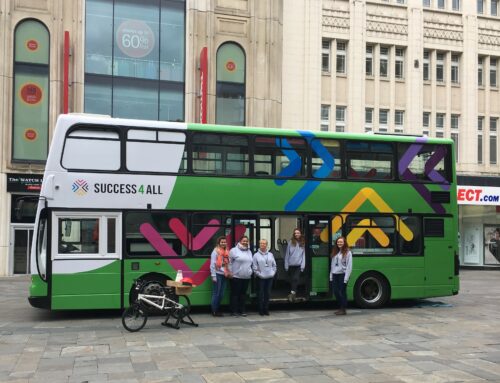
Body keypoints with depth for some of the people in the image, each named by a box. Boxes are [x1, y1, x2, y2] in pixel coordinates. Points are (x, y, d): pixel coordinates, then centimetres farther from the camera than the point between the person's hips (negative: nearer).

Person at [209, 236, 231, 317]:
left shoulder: (226, 252, 14)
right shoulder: (215, 252, -6)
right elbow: (212, 264, -9)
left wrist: (228, 273, 7)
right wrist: (213, 275, -14)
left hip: (224, 275, 7)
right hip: (218, 274, -7)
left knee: (221, 294, 10)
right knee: (216, 293, -3)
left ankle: (218, 309, 18)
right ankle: (214, 311, 2)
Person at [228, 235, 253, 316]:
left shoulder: (249, 251, 15)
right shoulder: (234, 250, -6)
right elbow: (229, 263, -6)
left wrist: (250, 271, 12)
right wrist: (230, 272, -10)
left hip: (246, 277, 6)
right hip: (236, 277, -6)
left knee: (243, 293, 9)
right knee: (235, 293, -2)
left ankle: (242, 310, 16)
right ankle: (234, 311, 3)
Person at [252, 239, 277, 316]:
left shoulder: (270, 255, 9)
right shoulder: (256, 255, -2)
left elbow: (274, 265, 14)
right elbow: (254, 267, -3)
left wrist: (273, 272, 3)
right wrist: (259, 274, -10)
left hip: (270, 277, 3)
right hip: (261, 277, -3)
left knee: (268, 293, 6)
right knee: (261, 293, 0)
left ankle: (266, 309, 16)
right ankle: (261, 310, 8)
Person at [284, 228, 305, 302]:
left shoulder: (303, 244, 2)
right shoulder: (291, 242, 3)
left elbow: (304, 254, 0)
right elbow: (287, 254, 4)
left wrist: (303, 265, -8)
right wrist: (286, 265, 1)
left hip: (299, 265, -2)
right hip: (291, 265, 2)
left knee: (295, 279, -16)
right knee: (291, 280, 9)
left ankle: (292, 293, -21)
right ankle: (293, 294, 20)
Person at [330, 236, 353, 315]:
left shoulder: (347, 252, -6)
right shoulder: (335, 252, 15)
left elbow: (349, 266, -11)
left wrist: (346, 278, -16)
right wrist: (331, 276, 10)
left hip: (342, 275, -6)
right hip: (335, 275, 6)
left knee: (342, 292, -2)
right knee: (336, 292, 7)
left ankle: (343, 309, 6)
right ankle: (340, 308, 19)